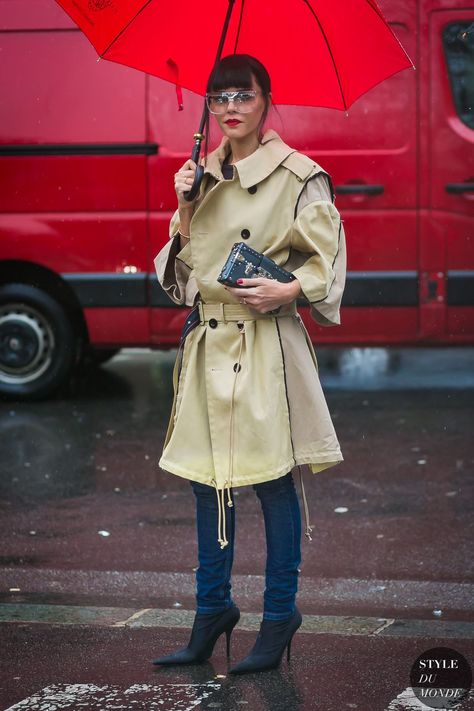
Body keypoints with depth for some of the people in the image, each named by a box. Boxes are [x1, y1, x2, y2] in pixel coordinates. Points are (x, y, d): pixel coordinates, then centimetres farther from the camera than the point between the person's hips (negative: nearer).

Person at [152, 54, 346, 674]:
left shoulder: (297, 176, -5)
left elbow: (328, 257, -4)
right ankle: (212, 611, 23)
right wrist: (185, 208, -2)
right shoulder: (204, 175, 12)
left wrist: (285, 291, -19)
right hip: (207, 339, 6)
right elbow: (183, 263, 14)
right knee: (207, 477, 11)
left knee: (271, 477, -3)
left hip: (266, 340, -6)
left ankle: (280, 615, 8)